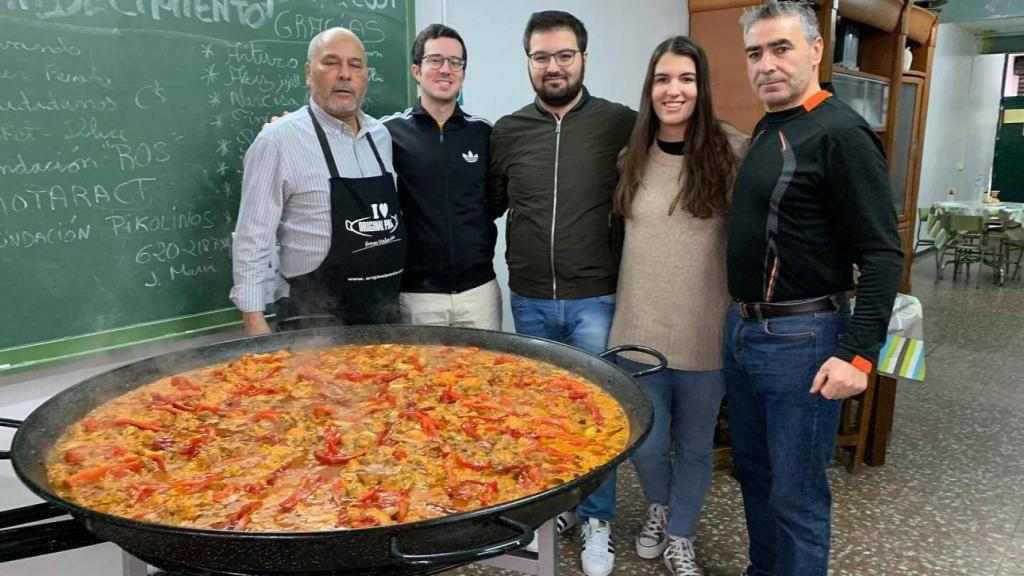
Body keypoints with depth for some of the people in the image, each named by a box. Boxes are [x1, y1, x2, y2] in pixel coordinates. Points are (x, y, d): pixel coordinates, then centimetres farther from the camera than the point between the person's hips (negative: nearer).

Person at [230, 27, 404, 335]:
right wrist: (254, 321, -12)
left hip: (387, 311, 6)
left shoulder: (382, 135, 7)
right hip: (317, 318, -5)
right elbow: (252, 240, -10)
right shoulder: (278, 140, -10)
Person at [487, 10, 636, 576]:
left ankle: (596, 520, 26)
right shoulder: (507, 132, 2)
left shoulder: (621, 124, -4)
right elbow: (486, 205, 12)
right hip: (529, 301, 3)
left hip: (596, 299, -2)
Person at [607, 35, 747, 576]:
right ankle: (659, 506, 45)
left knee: (695, 446, 15)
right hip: (639, 329, 2)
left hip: (706, 333, -2)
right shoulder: (632, 156, 2)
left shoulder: (733, 151, -9)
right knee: (644, 444, 11)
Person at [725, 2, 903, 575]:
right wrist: (742, 316, 11)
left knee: (796, 494, 5)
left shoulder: (841, 134, -13)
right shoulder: (766, 130, 12)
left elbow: (882, 255, -17)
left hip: (800, 339, -8)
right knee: (753, 470, 20)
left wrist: (859, 354, -23)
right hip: (742, 329, 8)